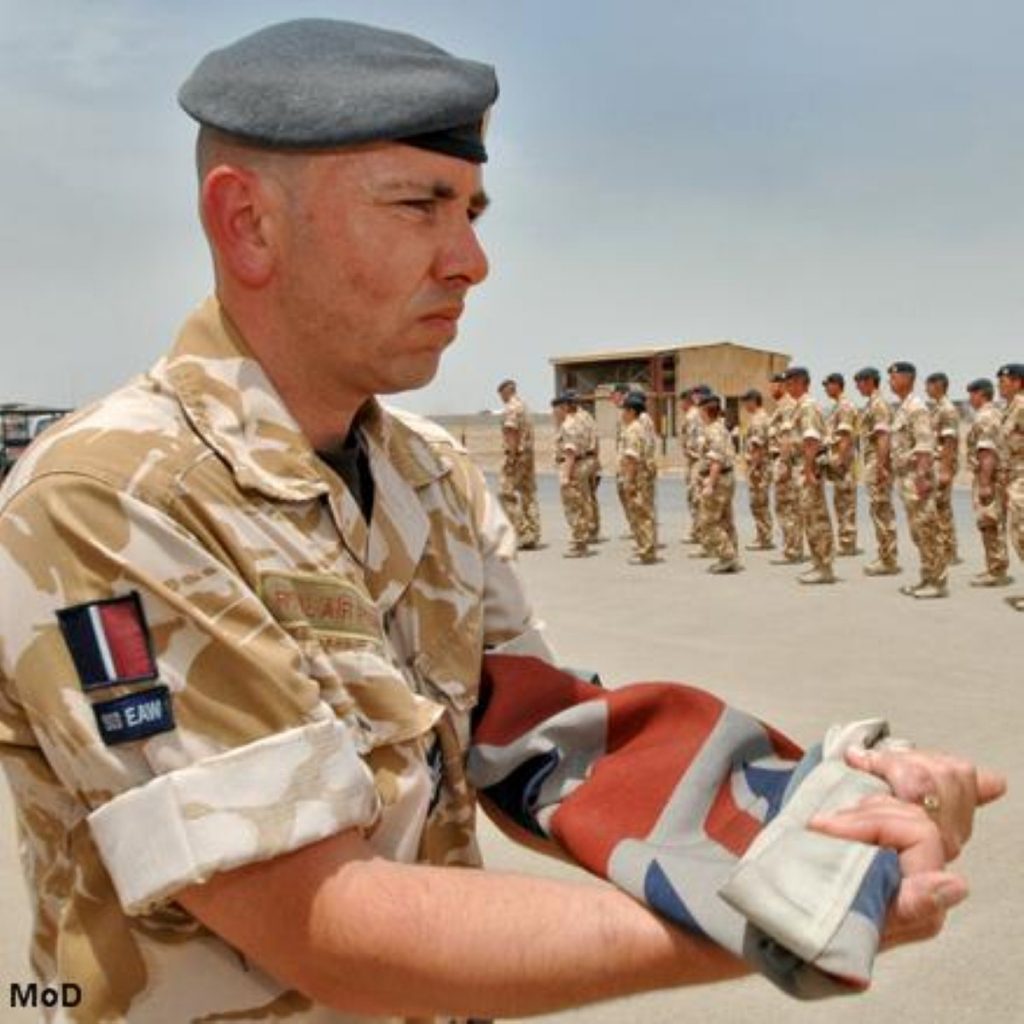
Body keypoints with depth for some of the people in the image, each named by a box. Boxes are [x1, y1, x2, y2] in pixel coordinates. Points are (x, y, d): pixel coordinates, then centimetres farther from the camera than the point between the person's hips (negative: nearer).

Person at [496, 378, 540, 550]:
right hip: (529, 454, 10)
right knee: (528, 494, 9)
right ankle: (532, 537, 10)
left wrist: (511, 457, -21)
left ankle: (521, 533, -9)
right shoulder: (524, 406, 18)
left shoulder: (511, 408, -11)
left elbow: (512, 433, -19)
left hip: (516, 455, -10)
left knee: (507, 494, -6)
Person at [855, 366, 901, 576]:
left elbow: (883, 437, -21)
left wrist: (881, 466, -25)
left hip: (878, 463, -10)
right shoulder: (871, 405, 18)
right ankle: (886, 558, 15)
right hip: (872, 464, 10)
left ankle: (888, 561, -6)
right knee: (882, 512, 11)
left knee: (881, 511, -8)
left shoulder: (879, 404, -13)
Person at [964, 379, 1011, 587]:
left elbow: (987, 453, -23)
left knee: (989, 525, -6)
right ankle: (997, 569, 19)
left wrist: (984, 484, -25)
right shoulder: (996, 414, 16)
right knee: (996, 526, 14)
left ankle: (995, 572, -4)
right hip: (998, 477, 10)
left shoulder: (984, 418, -16)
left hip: (989, 478, -10)